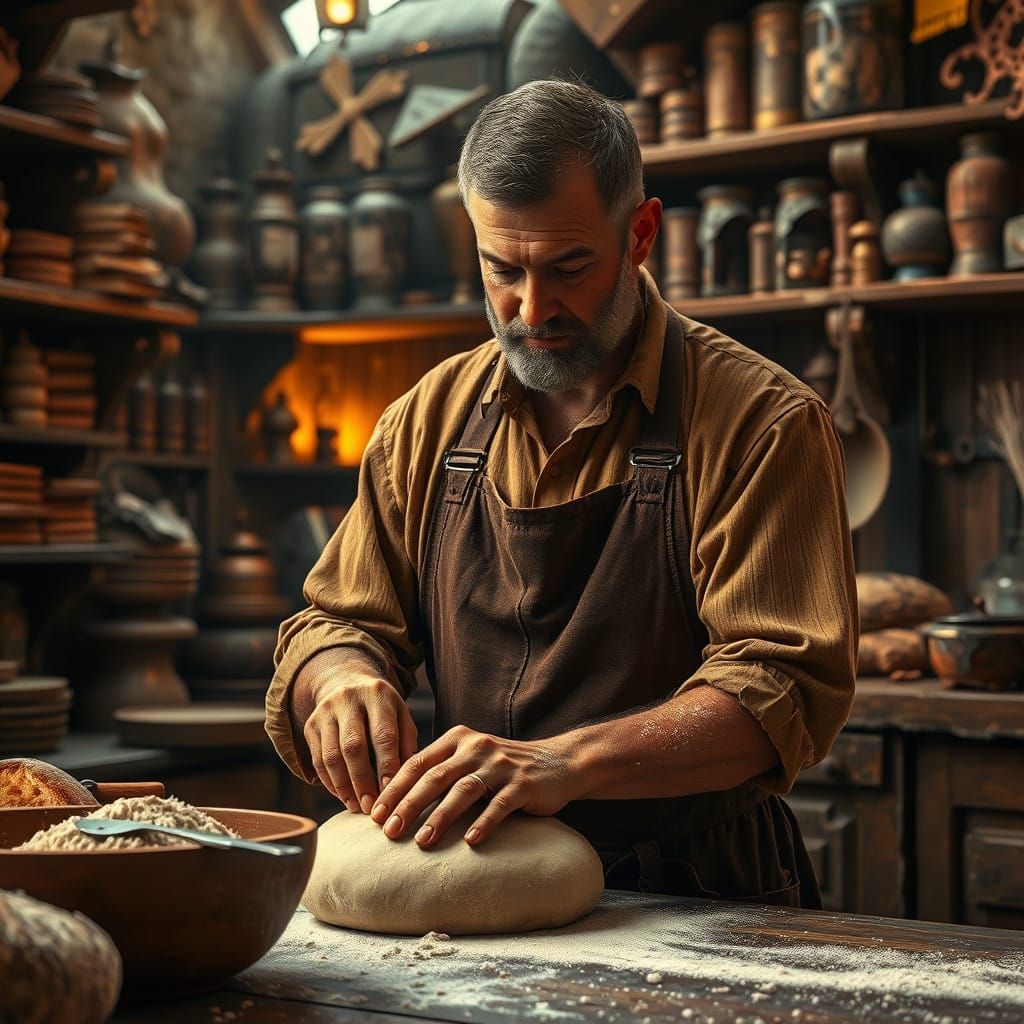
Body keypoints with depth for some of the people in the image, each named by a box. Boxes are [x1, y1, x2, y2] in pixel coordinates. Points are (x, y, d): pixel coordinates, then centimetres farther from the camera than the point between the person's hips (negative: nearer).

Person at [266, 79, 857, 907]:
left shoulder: (765, 423, -8)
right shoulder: (430, 421, 8)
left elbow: (790, 683, -15)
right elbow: (339, 621, 13)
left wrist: (568, 762, -30)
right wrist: (340, 676, -13)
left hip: (703, 910, -3)